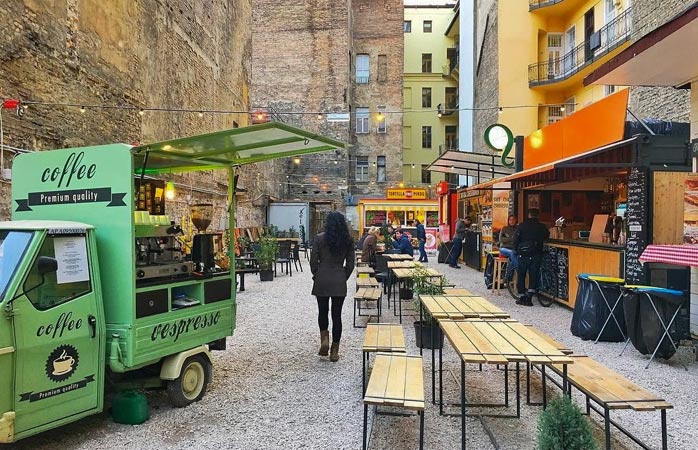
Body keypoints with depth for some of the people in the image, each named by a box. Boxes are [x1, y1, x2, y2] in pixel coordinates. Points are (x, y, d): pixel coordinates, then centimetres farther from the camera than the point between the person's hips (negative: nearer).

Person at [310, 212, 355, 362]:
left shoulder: (320, 238, -6)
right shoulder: (348, 240, 0)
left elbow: (313, 261, -4)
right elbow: (350, 264, 3)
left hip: (322, 280, -1)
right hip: (339, 281, 1)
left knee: (322, 311, 19)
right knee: (337, 314, 7)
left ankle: (324, 339, 1)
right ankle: (334, 351, 10)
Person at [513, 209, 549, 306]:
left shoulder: (522, 225, -3)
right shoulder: (542, 227, 0)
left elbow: (516, 239, -6)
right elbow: (547, 236, 13)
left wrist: (516, 250, 4)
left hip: (523, 254, -1)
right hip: (536, 254, 1)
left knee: (521, 275, 9)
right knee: (533, 276, 4)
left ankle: (522, 297, 11)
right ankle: (529, 298, -2)